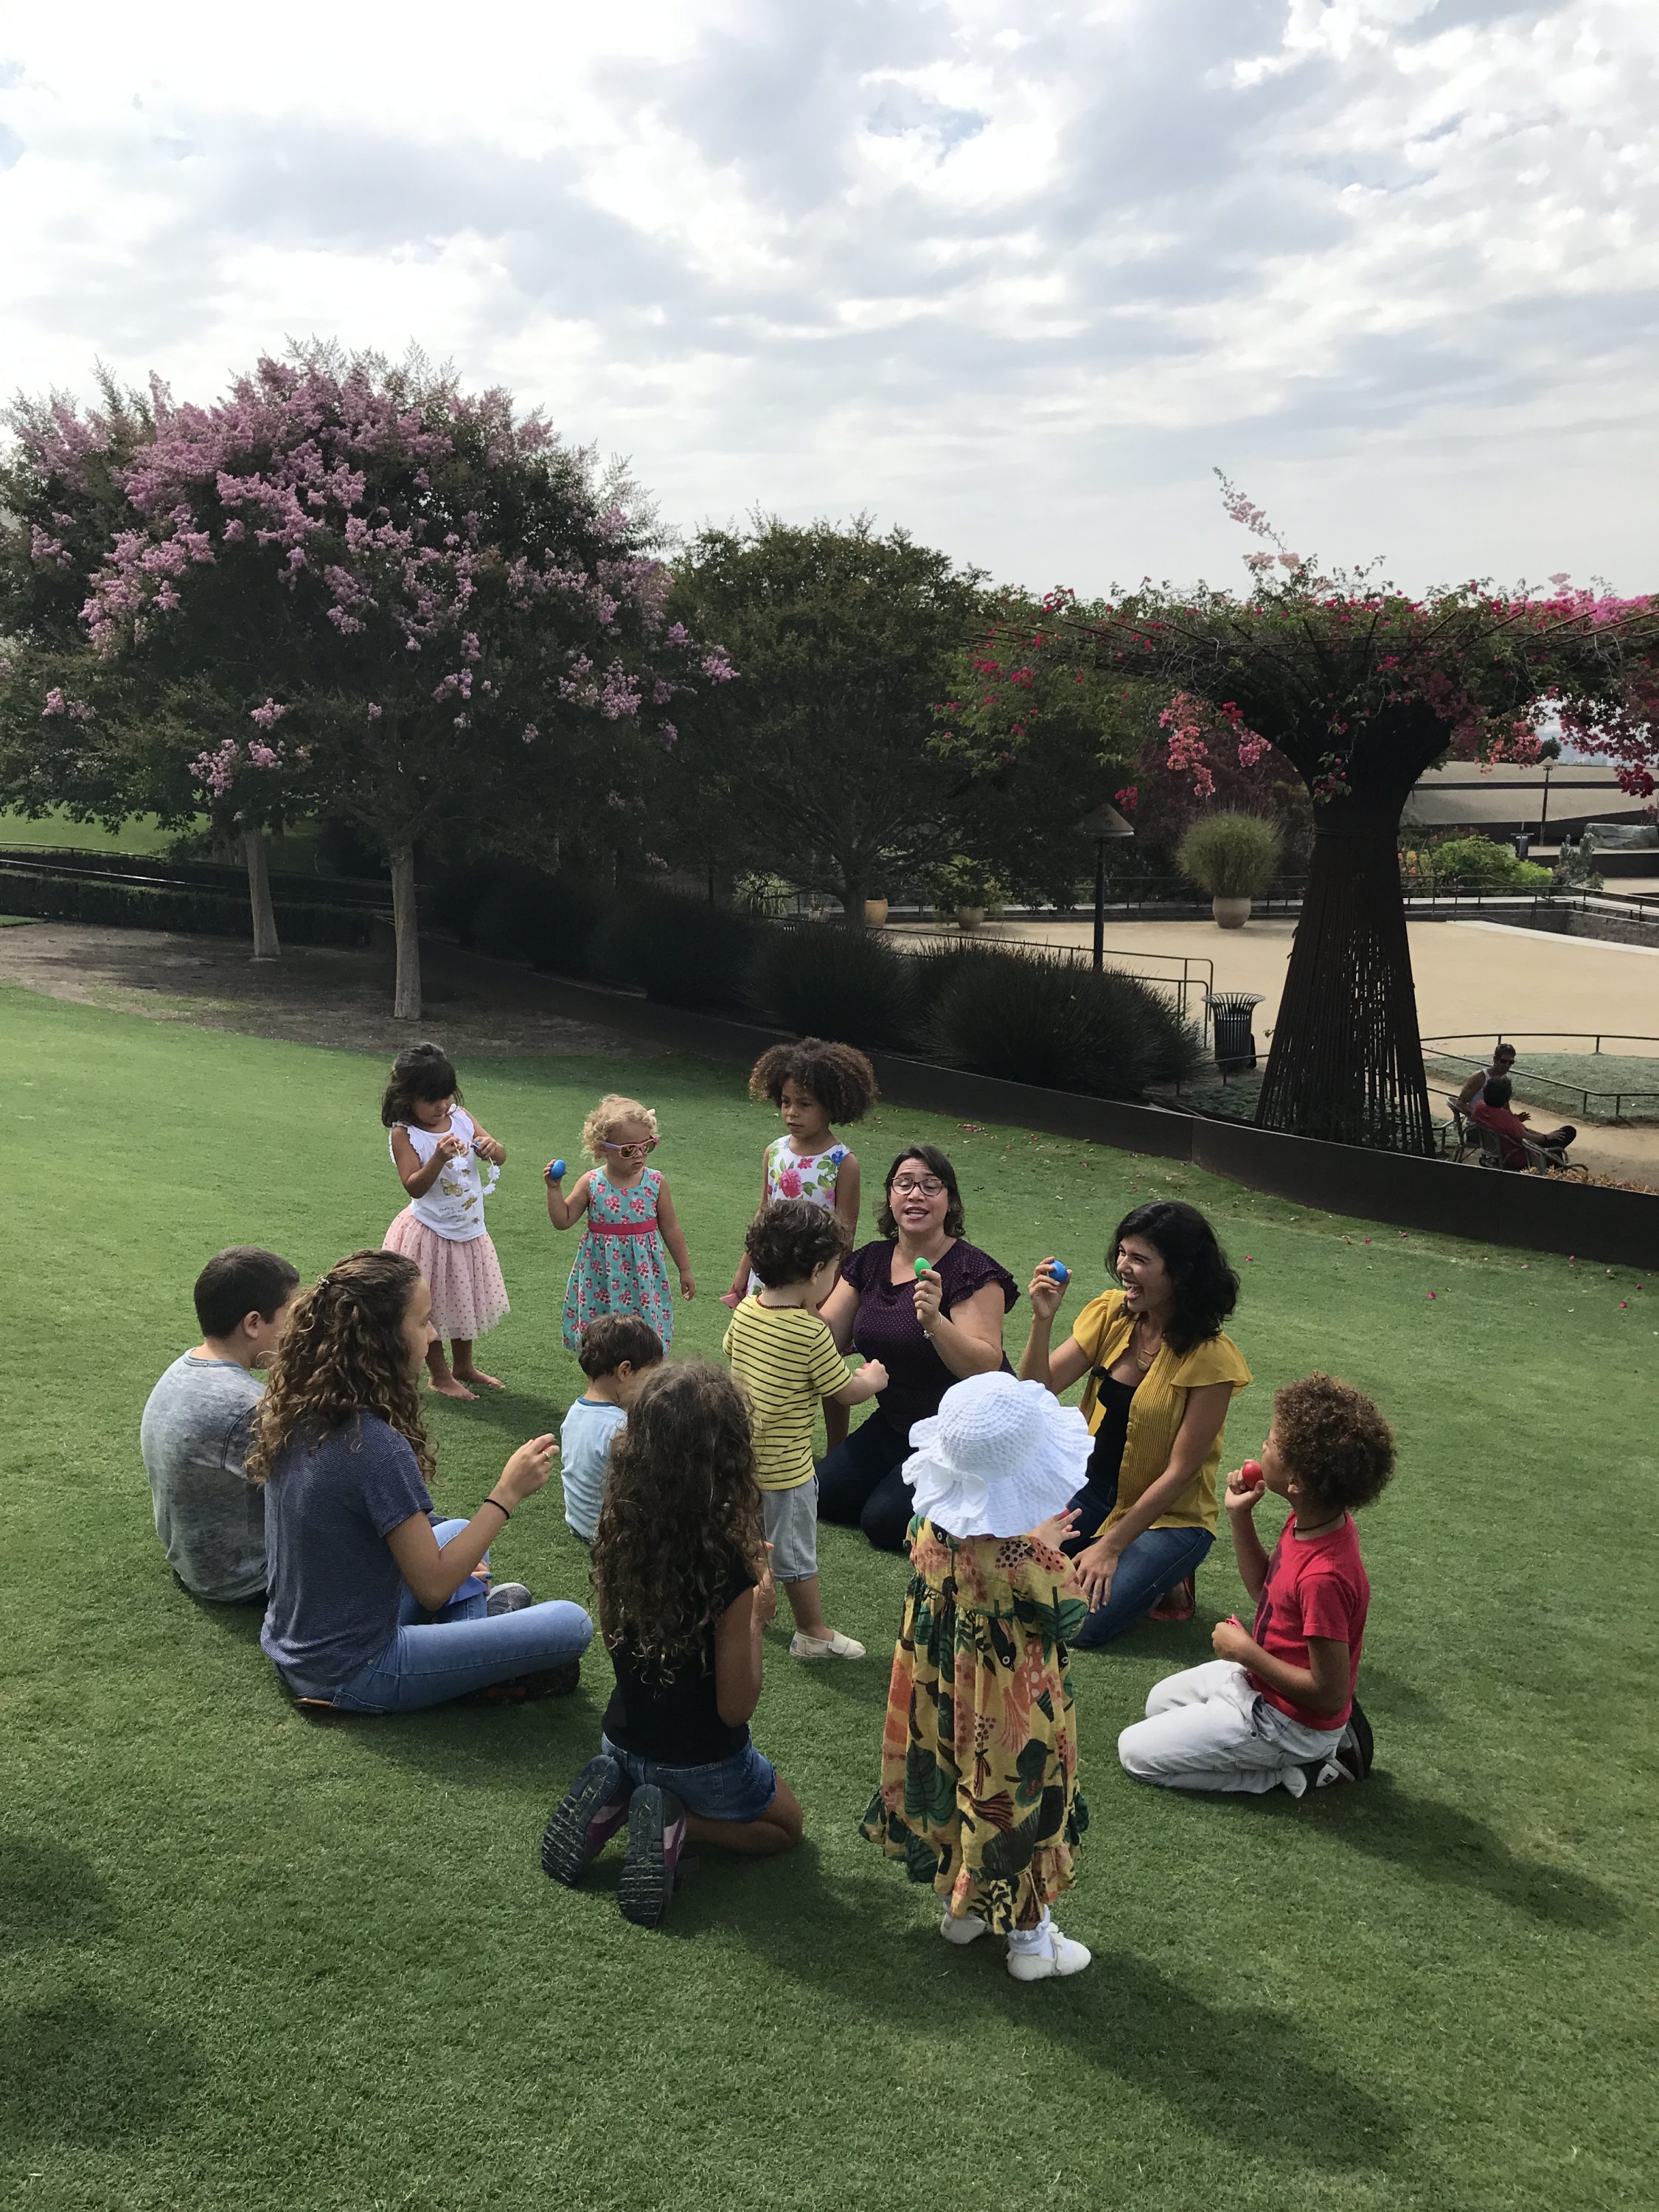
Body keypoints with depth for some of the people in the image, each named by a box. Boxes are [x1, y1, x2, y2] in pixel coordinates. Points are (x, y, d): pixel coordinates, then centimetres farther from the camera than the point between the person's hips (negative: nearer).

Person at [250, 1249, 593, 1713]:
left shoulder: (291, 1412, -3)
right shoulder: (376, 1445, -28)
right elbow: (433, 1589, -20)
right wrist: (508, 1494, -15)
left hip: (289, 1649, 9)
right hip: (350, 1678, -9)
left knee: (455, 1532, 25)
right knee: (572, 1624, -9)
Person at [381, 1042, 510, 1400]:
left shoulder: (461, 1117, -2)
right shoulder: (404, 1134, -17)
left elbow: (500, 1157, 1)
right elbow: (414, 1186, -24)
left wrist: (491, 1149, -21)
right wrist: (438, 1158, -38)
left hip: (469, 1230, 6)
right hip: (431, 1233, -6)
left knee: (467, 1299, 20)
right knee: (433, 1306, 8)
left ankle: (464, 1366, 40)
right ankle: (440, 1376, 26)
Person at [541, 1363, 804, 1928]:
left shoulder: (618, 1530, -14)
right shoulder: (728, 1569, -31)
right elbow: (735, 1708, -21)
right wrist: (756, 1616, -10)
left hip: (622, 1742, 5)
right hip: (701, 1762, -5)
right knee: (785, 1824, 25)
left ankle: (614, 1797, 7)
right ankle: (678, 1825, -2)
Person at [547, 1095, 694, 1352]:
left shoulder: (656, 1183, -6)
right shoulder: (591, 1183, -7)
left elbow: (671, 1229, 4)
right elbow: (563, 1220, 1)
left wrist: (685, 1269, 9)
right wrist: (554, 1188, -11)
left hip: (642, 1272, 0)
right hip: (601, 1276, 0)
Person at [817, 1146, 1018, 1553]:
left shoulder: (973, 1271, -19)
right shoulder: (870, 1262, 0)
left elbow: (986, 1366, -28)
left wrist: (935, 1322, -44)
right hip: (897, 1424, 7)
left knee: (885, 1521, -16)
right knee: (823, 1496, 1)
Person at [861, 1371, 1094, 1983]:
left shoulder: (928, 1524, -15)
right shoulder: (1028, 1561, -33)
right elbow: (1071, 1620, -14)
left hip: (939, 1704, 5)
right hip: (1012, 1722, -5)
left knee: (955, 1795, 25)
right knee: (1017, 1811, 15)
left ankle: (962, 1908, 46)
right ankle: (1030, 1937, 35)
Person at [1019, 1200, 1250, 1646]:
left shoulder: (1210, 1358, -20)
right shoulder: (1110, 1313, -6)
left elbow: (1179, 1473, -17)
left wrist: (1110, 1547, -17)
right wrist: (1043, 1320, -27)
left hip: (1170, 1516, -4)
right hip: (1092, 1487, 5)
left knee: (1078, 1622, -21)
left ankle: (1163, 1580, 7)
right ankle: (1090, 1560, 10)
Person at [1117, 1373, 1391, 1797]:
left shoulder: (1326, 1576, -35)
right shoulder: (1307, 1521, -9)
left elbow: (1330, 1696, -27)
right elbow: (1265, 1590, 9)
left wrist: (1246, 1651, -19)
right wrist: (1239, 1517, -4)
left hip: (1288, 1721, -9)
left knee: (1136, 1752, -2)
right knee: (1160, 1702, 28)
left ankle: (1295, 1770, 1)